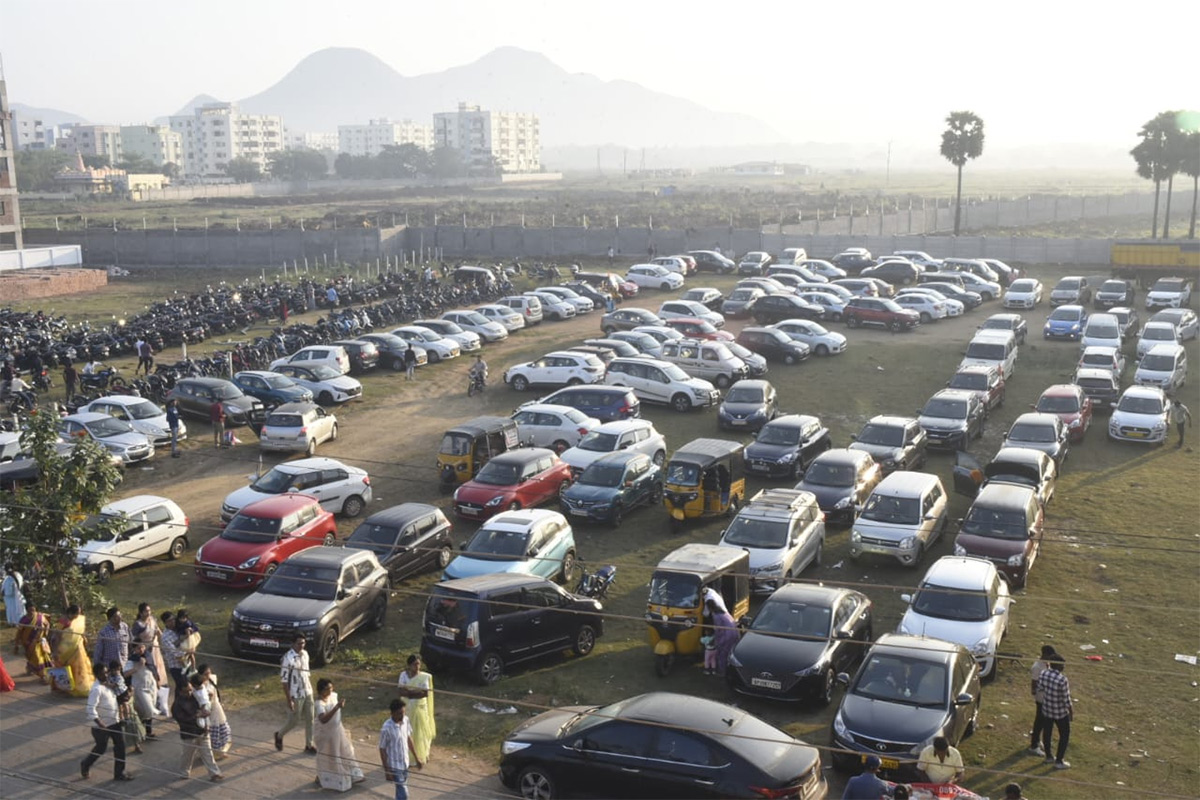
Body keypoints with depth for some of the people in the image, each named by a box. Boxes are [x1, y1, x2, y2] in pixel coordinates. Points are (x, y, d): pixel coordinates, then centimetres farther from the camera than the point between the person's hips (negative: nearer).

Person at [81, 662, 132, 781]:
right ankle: (85, 765, 37)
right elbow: (91, 709, -30)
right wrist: (99, 723, -35)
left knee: (120, 745, 6)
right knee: (101, 749, 9)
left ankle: (119, 772, 16)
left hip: (114, 721, 8)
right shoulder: (96, 689, -23)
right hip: (102, 725, -8)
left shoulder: (107, 684, 4)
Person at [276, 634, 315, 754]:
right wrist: (289, 700, -19)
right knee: (294, 721, 8)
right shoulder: (288, 658, -22)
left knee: (309, 719, 10)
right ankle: (279, 735, 35)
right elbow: (285, 681, -19)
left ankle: (309, 745, 22)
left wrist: (311, 689, 14)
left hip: (308, 693, 6)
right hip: (295, 695, -6)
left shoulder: (305, 654, 1)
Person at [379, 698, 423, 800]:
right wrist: (387, 771, -13)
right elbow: (382, 750, -16)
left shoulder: (405, 721, -6)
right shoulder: (386, 728, -26)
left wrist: (416, 758, 12)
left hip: (405, 763, 7)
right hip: (394, 765, -6)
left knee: (401, 791, 22)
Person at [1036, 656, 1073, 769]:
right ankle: (1058, 762, 22)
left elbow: (1040, 686, 5)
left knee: (1047, 732, 22)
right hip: (1060, 712, -6)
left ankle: (1048, 756, 40)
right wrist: (1071, 712, -6)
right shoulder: (1062, 680, -30)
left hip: (1046, 709, 6)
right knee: (1064, 735, 14)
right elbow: (1066, 699, -21)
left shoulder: (1044, 674, -13)